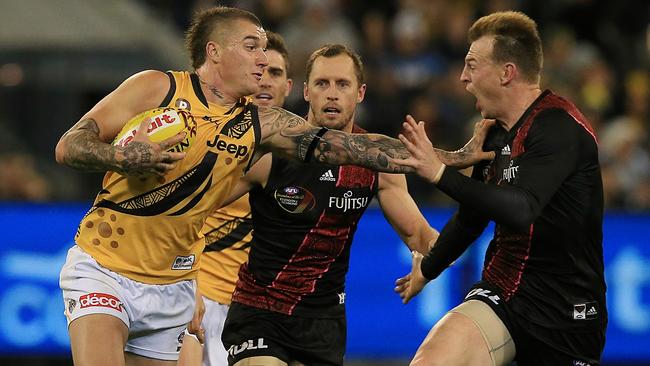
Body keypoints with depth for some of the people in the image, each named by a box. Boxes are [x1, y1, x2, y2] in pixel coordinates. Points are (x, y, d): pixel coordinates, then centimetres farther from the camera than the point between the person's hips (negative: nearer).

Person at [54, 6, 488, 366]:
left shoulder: (260, 123, 1)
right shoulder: (156, 88, -8)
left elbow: (351, 146, -4)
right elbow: (68, 146, -8)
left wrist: (453, 158, -11)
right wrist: (125, 156, -28)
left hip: (172, 284, 4)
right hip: (103, 267, -4)